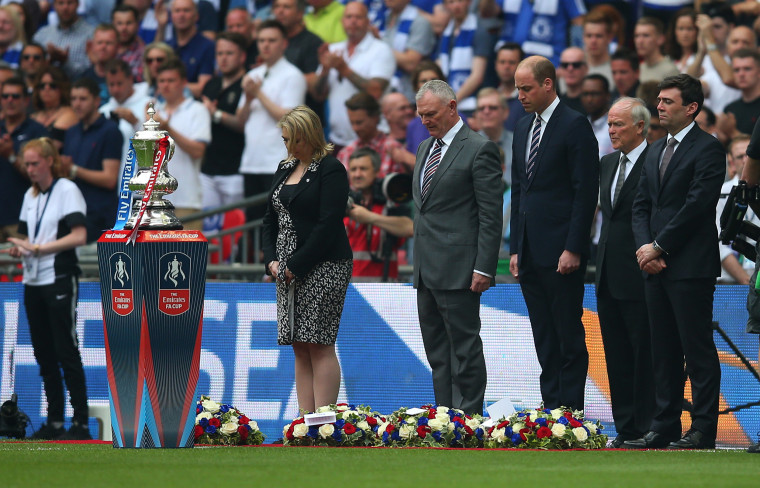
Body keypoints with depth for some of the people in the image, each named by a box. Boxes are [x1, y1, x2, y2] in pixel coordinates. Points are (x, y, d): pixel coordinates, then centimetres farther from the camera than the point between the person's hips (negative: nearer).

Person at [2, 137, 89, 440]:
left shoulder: (67, 191, -7)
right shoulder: (31, 196, 14)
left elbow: (79, 236, -15)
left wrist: (38, 248, -19)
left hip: (59, 280, -7)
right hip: (33, 281, 7)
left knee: (67, 353, -7)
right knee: (44, 355, 7)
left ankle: (81, 423, -6)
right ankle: (54, 422, 12)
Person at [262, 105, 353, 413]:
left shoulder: (330, 169, -8)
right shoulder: (284, 170, 17)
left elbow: (329, 224, -15)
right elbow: (271, 219, 19)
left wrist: (296, 265, -15)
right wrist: (272, 260, 3)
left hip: (322, 268, -8)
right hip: (289, 269, 8)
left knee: (319, 345, -9)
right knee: (300, 348, 5)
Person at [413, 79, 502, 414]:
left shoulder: (479, 150, -8)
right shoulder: (425, 148, 18)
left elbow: (490, 216, -12)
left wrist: (484, 269, -17)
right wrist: (418, 260, 18)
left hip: (458, 270, -9)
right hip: (426, 270, 9)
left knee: (464, 348, -7)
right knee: (437, 352, 9)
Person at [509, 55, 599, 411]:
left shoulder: (575, 126, -7)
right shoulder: (523, 128, 17)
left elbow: (586, 191, -12)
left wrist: (573, 249, -16)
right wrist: (515, 248, 14)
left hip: (561, 252, -8)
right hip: (530, 253, 8)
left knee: (569, 336, -4)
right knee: (544, 340, 9)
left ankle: (569, 410, -3)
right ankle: (550, 406, 11)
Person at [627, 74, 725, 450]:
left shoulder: (708, 148, -7)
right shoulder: (656, 151, 19)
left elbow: (696, 205, -14)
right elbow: (642, 205, 17)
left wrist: (659, 247, -12)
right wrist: (644, 246, -1)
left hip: (691, 266, -8)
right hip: (656, 266, 8)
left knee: (698, 349, -5)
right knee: (663, 351, 9)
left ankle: (703, 430, -3)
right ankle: (664, 427, 12)